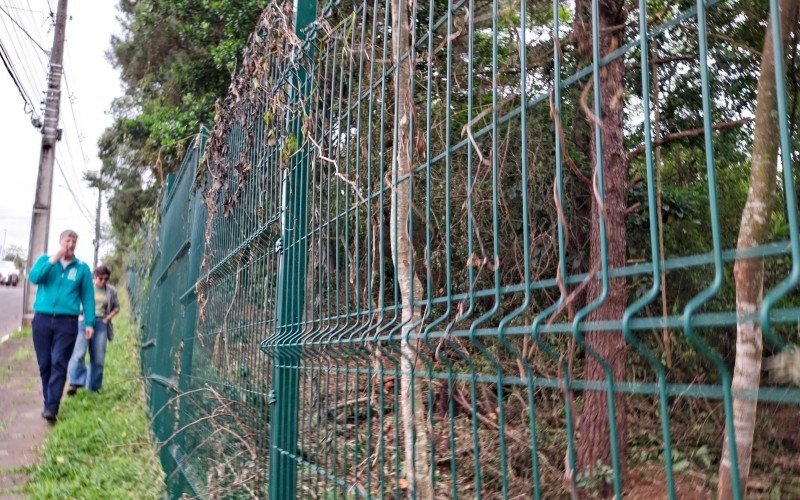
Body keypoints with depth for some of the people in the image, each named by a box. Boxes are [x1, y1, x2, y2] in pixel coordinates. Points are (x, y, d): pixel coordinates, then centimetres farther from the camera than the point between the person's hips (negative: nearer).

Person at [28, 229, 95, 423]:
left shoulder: (82, 268, 8)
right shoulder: (45, 259, 11)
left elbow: (88, 297, 6)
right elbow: (34, 277, -8)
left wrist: (89, 323, -1)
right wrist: (54, 259, -14)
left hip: (67, 321, -2)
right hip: (42, 319, 2)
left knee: (59, 363, -9)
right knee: (44, 364, 5)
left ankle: (52, 407, -11)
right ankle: (48, 403, 17)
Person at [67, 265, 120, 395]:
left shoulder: (111, 291, 8)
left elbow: (116, 307, 18)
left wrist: (107, 318, 4)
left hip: (101, 324, 3)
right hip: (84, 321, -2)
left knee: (98, 358, 3)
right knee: (79, 353, -13)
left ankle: (93, 387, 13)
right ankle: (75, 383, -11)